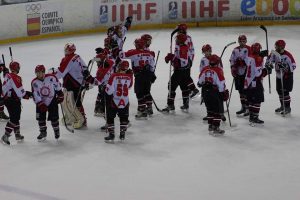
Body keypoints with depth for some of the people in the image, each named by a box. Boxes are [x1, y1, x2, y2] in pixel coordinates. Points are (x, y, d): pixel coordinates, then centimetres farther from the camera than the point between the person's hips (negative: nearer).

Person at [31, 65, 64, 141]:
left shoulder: (51, 77, -18)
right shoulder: (34, 82, -15)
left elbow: (57, 86, -1)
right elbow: (35, 95, -15)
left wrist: (60, 95, 4)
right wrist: (40, 104, -20)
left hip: (52, 101, -2)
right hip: (41, 102, 2)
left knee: (54, 117, -1)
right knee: (41, 118, 1)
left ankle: (56, 131, 22)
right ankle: (43, 132, 18)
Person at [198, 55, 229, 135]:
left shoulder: (205, 69, 4)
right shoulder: (218, 70, -14)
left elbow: (200, 80, 15)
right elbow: (221, 83, -16)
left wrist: (201, 85, 37)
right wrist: (224, 92, -7)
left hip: (205, 92, 7)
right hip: (215, 92, -6)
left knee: (210, 109, 20)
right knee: (217, 110, 0)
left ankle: (210, 125, 25)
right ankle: (216, 128, -3)